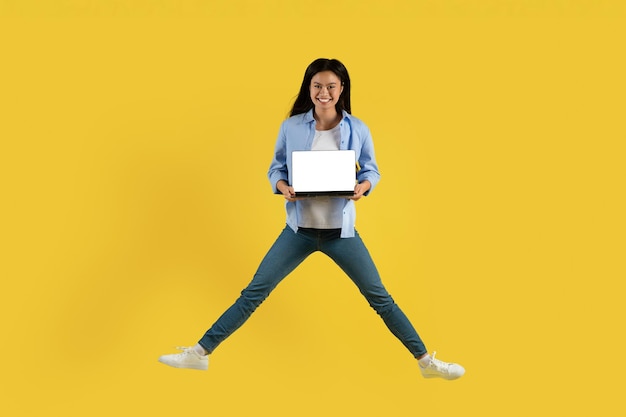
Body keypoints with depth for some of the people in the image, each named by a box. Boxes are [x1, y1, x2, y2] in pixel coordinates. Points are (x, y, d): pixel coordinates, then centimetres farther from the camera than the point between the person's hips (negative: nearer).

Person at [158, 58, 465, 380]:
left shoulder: (358, 129, -4)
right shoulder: (291, 127, -4)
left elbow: (371, 170, 6)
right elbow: (276, 168, 5)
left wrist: (363, 186, -17)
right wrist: (283, 188, -17)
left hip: (341, 231, 0)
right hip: (299, 230, 1)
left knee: (380, 298, 6)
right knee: (253, 294, 2)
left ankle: (426, 361, 20)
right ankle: (200, 353, 14)